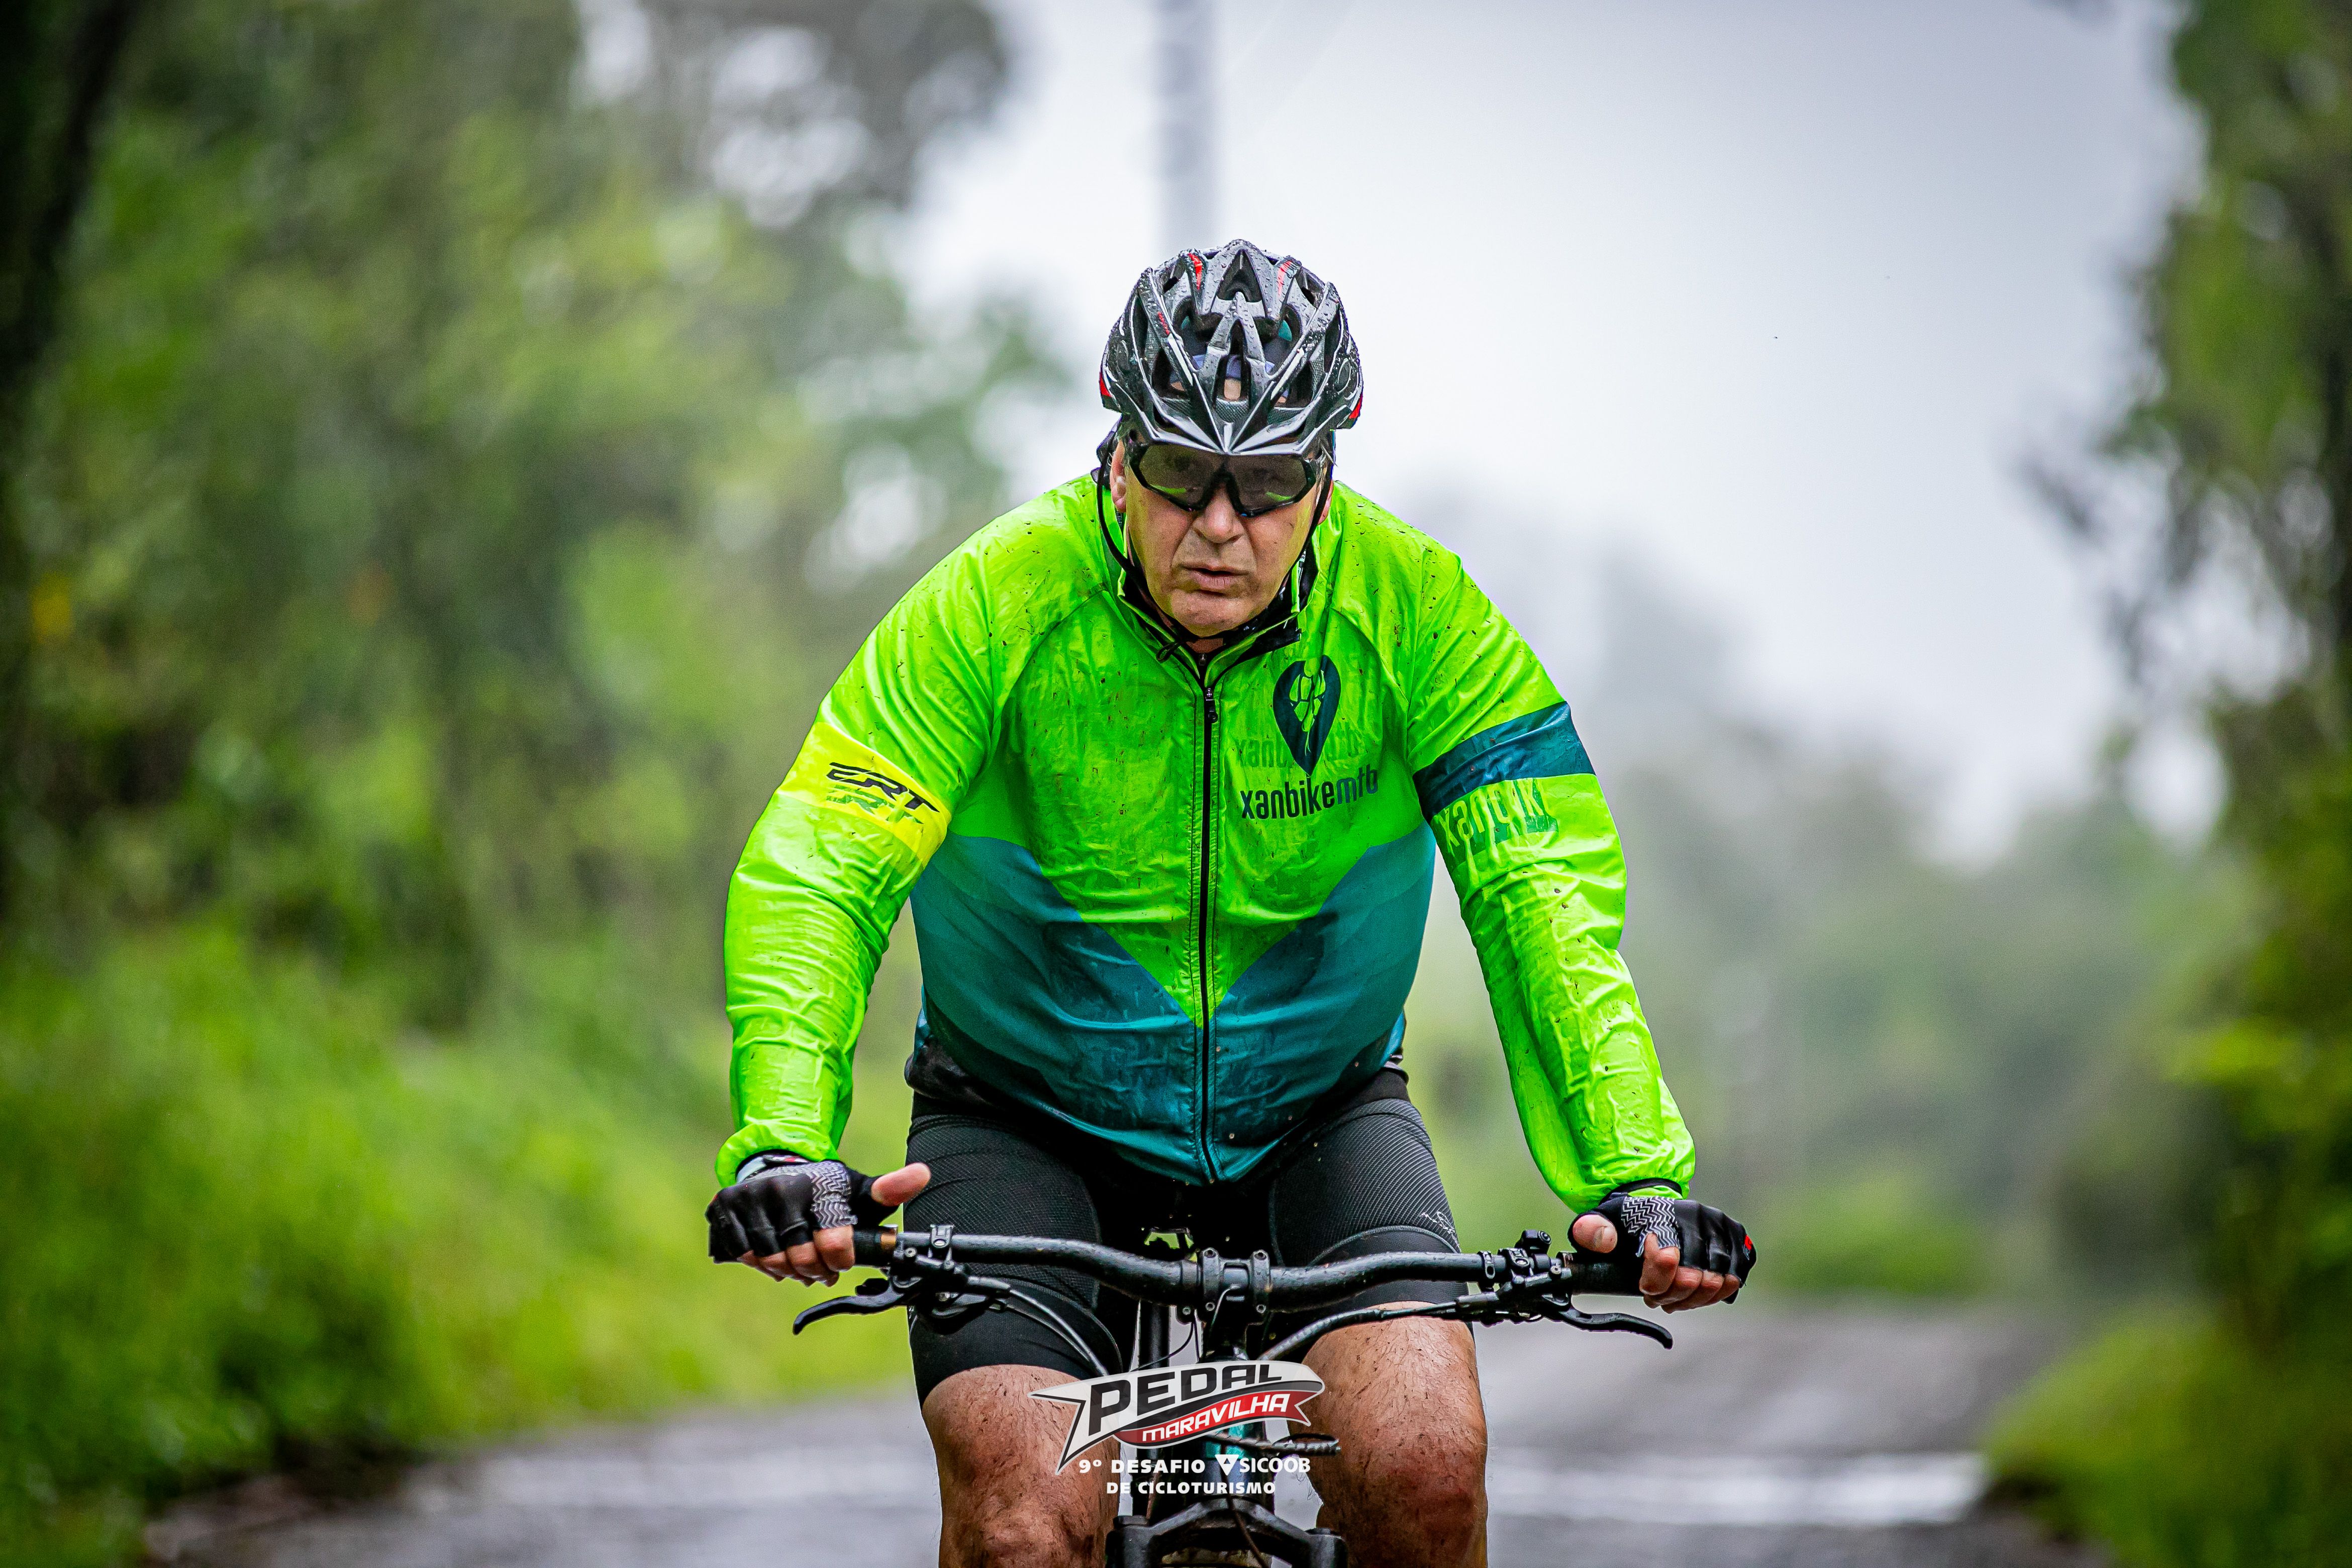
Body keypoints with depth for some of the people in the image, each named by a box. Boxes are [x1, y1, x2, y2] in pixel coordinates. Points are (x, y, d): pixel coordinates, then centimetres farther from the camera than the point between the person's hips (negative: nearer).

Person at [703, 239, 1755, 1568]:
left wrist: (1636, 1177, -34)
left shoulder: (1412, 606, -17)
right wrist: (783, 1148, -43)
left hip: (1317, 1109, 1)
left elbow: (1543, 893, -20)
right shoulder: (997, 602, -21)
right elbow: (813, 876, -26)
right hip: (1031, 1117, -1)